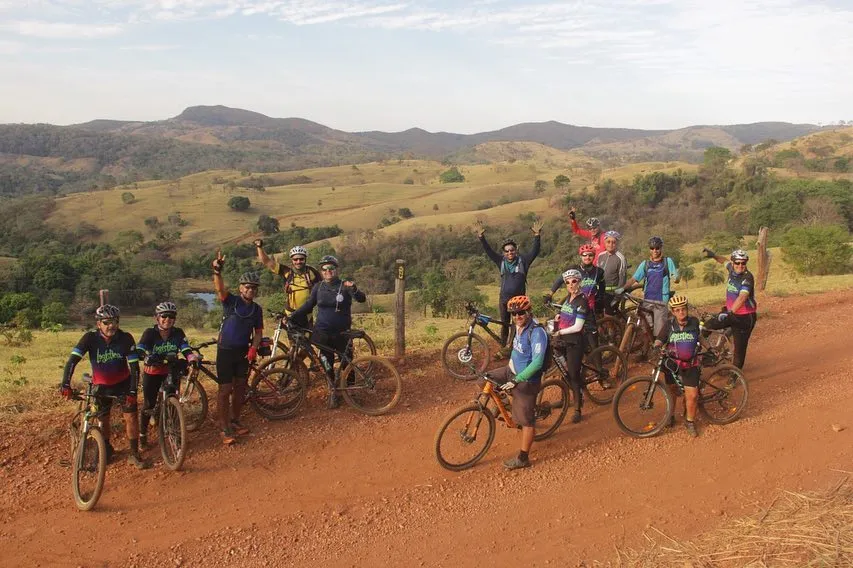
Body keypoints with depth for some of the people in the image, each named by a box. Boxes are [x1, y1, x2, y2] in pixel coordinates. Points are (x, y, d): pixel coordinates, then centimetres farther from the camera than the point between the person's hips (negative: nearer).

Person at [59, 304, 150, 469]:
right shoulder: (90, 338, -22)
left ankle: (134, 455, 4)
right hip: (102, 385, 1)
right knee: (103, 419, 7)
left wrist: (132, 391, -28)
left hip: (123, 383, -1)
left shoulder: (125, 338, -22)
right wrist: (65, 385, -41)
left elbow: (134, 366, -21)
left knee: (131, 416, -8)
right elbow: (72, 360, -29)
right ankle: (107, 449, 32)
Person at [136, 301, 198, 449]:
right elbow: (139, 351, -29)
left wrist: (192, 358, -44)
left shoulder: (178, 333, -11)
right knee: (149, 405, 2)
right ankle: (142, 435, 20)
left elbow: (186, 350, -21)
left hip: (171, 372, 2)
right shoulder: (150, 333, -17)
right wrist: (148, 358, -51)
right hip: (152, 372, -2)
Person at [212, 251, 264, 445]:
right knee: (225, 389, -2)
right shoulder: (231, 301, -9)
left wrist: (253, 348, -9)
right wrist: (217, 272, -48)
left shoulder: (257, 309, 4)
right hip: (225, 351, -4)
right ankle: (225, 429, 4)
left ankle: (235, 420, 29)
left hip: (243, 352, 4)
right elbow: (220, 289, -28)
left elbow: (258, 331, 9)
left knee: (240, 387, 12)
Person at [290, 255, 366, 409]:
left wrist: (354, 289, -39)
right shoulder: (318, 287, 5)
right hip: (323, 333, 2)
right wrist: (292, 316, -1)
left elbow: (362, 299, -18)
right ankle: (333, 393, 18)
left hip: (342, 333, -2)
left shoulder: (345, 285, -5)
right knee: (327, 364, 6)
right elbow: (308, 305, 11)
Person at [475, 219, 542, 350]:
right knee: (505, 324, 12)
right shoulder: (501, 261, 0)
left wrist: (537, 235, -25)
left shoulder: (523, 260, -3)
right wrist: (481, 237, -17)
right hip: (504, 299, 2)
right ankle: (503, 347, 24)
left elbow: (535, 251, -12)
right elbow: (488, 251, -5)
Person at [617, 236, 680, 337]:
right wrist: (622, 288, -9)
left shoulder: (668, 262, 5)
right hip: (647, 300, 2)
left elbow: (677, 279, 3)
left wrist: (675, 277, -22)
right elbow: (633, 279, 8)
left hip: (661, 301, -2)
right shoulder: (645, 264, 11)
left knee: (659, 332, -8)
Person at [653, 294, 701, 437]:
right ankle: (670, 415, 39)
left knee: (692, 395, -7)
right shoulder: (669, 324, -7)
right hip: (672, 363, 1)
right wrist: (656, 345, -29)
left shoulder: (694, 322, -5)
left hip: (690, 364, -1)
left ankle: (690, 421, 13)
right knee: (672, 391, 17)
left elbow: (700, 338, 13)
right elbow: (660, 340, -9)